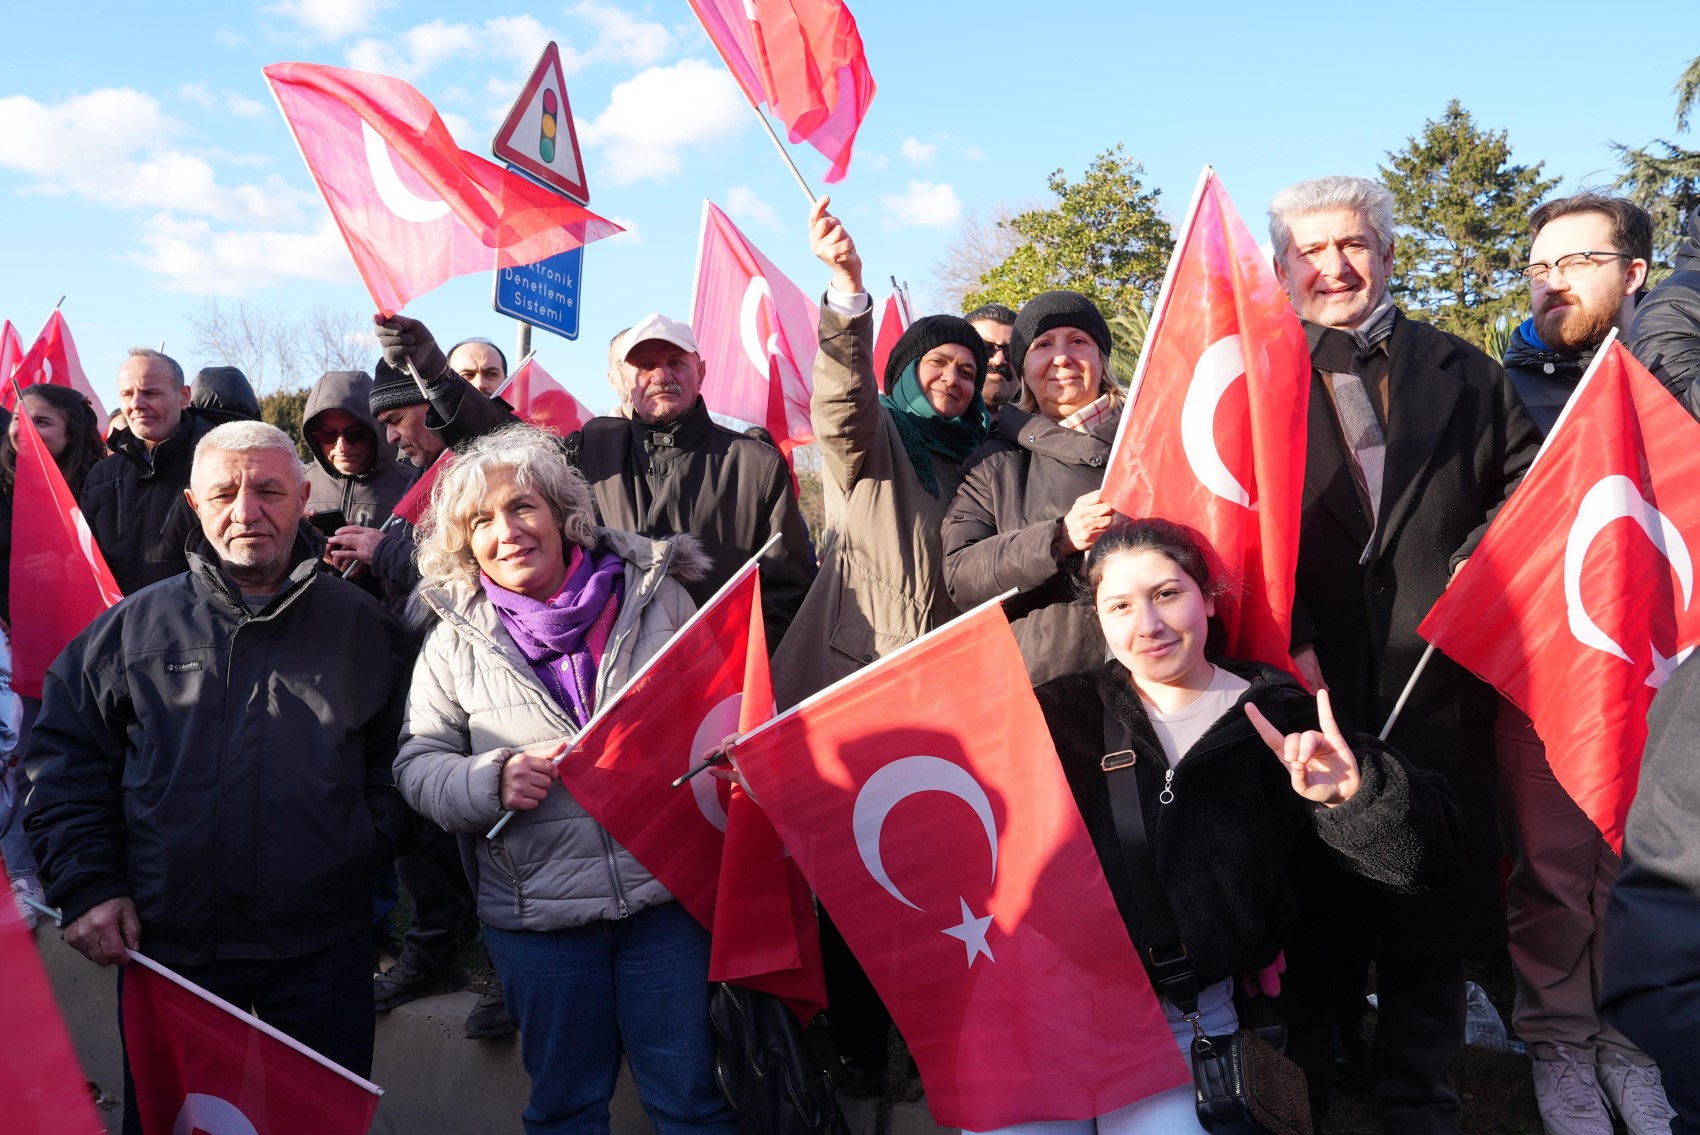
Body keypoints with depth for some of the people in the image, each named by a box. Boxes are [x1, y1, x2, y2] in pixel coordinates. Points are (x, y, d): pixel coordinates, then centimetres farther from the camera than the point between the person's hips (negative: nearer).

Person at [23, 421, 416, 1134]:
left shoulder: (362, 626, 3)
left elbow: (403, 751, 8)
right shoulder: (135, 626, 4)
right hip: (165, 947, 1)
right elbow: (65, 755, 7)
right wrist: (85, 883, -1)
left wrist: (371, 843, -5)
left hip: (323, 949, 0)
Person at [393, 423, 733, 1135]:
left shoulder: (655, 595, 1)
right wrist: (489, 782, -14)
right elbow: (417, 764, 5)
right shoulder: (456, 638, 2)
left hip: (667, 889, 0)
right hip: (538, 909, 1)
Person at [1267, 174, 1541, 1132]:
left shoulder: (1463, 373, 13)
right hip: (1311, 682, -2)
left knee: (1435, 905, 10)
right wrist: (1286, 639, -15)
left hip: (1440, 682, 2)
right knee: (1312, 899, 6)